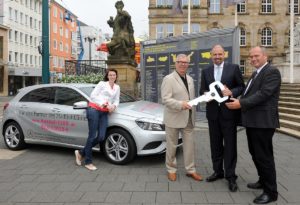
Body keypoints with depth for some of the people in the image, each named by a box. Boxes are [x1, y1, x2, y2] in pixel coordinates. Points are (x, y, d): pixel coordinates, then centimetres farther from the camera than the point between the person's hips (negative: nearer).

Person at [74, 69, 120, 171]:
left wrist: (114, 106, -4)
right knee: (92, 136, -6)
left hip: (104, 113, 6)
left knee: (101, 137, -4)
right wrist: (103, 103, -12)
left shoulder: (117, 87, 18)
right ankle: (88, 162, 5)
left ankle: (81, 153, 15)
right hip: (94, 109, -5)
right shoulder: (102, 83, 3)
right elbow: (93, 95, -4)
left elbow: (116, 100, 18)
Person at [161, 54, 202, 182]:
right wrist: (181, 104, -29)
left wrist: (192, 114, 12)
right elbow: (165, 99, -17)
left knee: (189, 145, 8)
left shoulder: (190, 79, 14)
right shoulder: (169, 79, -9)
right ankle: (171, 170, 23)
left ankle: (190, 170, 21)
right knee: (172, 146, 8)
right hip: (174, 118, -6)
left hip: (188, 118, 6)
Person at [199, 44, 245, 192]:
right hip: (213, 112, 3)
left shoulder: (234, 68, 1)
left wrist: (231, 92, -18)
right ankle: (218, 171, 27)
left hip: (229, 112, -3)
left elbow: (242, 87, 0)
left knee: (230, 145, 1)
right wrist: (206, 94, -11)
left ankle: (230, 176, 10)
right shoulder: (205, 71, 10)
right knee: (215, 144, 12)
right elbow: (202, 90, 11)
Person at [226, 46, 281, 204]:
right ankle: (263, 181, 37)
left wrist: (241, 103, -25)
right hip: (252, 121, 10)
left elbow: (263, 94, -22)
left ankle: (271, 192, 10)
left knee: (264, 156, -3)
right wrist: (237, 100, 3)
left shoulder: (272, 72, -11)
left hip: (263, 121, -10)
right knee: (255, 154, 20)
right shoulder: (256, 73, 20)